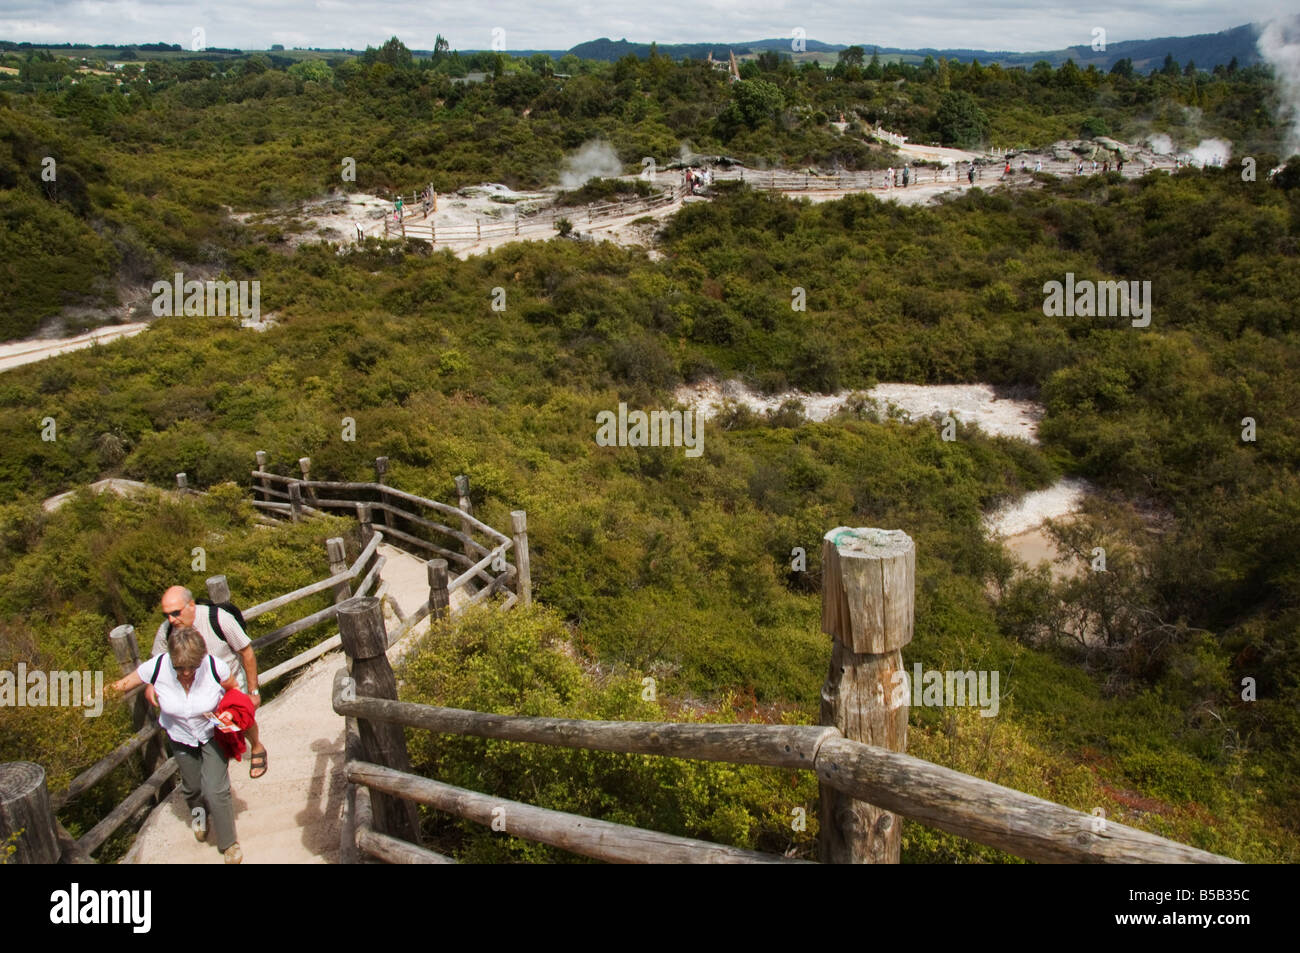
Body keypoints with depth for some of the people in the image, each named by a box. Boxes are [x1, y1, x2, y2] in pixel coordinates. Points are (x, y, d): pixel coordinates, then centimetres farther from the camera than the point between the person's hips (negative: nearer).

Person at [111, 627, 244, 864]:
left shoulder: (215, 668, -33)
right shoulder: (158, 667, -30)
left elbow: (233, 690, -11)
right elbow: (127, 682, -9)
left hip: (212, 731, -2)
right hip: (180, 735, 2)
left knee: (215, 788, -8)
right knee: (192, 786, 16)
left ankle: (229, 842, 16)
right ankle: (199, 812, 55)